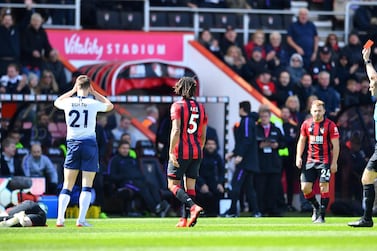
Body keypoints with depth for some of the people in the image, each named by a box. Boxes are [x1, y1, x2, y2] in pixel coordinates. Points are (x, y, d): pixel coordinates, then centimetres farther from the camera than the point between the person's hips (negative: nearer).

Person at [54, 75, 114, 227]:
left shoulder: (68, 103, -1)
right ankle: (81, 219, -6)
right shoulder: (93, 104, -6)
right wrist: (94, 93, 18)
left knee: (67, 186, 5)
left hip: (72, 144, 2)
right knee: (87, 186, 2)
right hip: (89, 144, -2)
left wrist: (72, 91, 24)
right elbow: (110, 106, 17)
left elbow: (56, 102, 25)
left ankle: (60, 219, -5)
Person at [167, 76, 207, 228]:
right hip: (196, 152, 6)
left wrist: (171, 151, -17)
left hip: (181, 152, -5)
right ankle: (185, 219, 6)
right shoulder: (200, 108, 9)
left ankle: (193, 206, -21)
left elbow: (176, 130, -17)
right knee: (190, 186, 9)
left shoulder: (177, 106, -8)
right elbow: (203, 135, 12)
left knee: (173, 185, 0)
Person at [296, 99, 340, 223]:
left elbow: (335, 145, -6)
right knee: (305, 188, -1)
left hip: (325, 160, -4)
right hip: (310, 160, 4)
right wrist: (298, 156, 4)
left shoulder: (330, 125, -7)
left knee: (324, 186, -11)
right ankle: (316, 207, 25)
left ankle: (321, 215, -3)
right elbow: (301, 141, 16)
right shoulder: (306, 124, 5)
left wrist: (334, 162, -10)